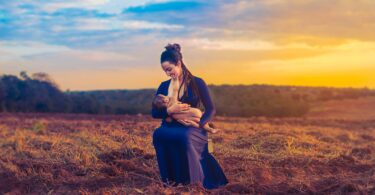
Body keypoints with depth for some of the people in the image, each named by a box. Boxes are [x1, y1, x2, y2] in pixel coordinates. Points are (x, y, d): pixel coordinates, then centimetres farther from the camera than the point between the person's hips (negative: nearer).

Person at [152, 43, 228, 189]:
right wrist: (169, 110, -16)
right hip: (171, 127, 3)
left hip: (192, 128, -3)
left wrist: (198, 126, -20)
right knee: (158, 134, -33)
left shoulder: (197, 83, 0)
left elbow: (211, 110, -3)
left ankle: (193, 179, -20)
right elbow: (154, 113, 6)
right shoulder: (164, 86, 10)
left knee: (184, 137, -40)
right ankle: (170, 178, -22)